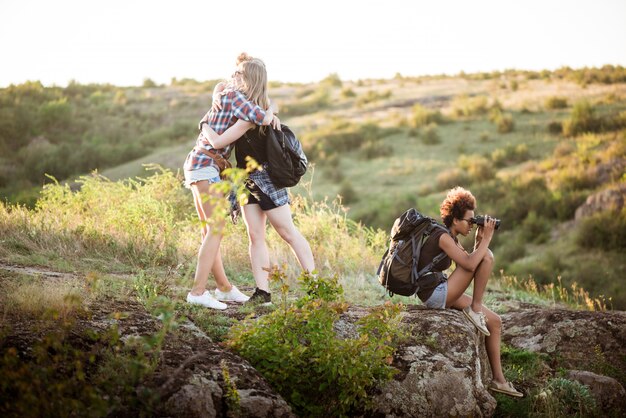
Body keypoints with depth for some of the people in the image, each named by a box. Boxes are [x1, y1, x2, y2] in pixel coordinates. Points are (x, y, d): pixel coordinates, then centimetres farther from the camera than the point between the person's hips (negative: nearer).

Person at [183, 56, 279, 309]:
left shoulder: (228, 95, 17)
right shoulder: (233, 96, -8)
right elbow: (263, 118, -20)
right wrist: (270, 112, 4)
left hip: (198, 165, 9)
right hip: (206, 166, -9)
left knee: (210, 230, 12)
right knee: (216, 228, -13)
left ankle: (224, 287, 20)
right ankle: (198, 291, -19)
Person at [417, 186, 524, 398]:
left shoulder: (450, 238, 15)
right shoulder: (443, 237, -17)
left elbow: (471, 264, 16)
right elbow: (470, 264, -27)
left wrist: (479, 239, 5)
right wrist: (486, 238, -18)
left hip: (442, 293, 10)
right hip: (435, 295, -10)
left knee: (495, 321, 7)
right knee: (487, 256, -14)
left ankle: (498, 379, 11)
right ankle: (474, 309, -7)